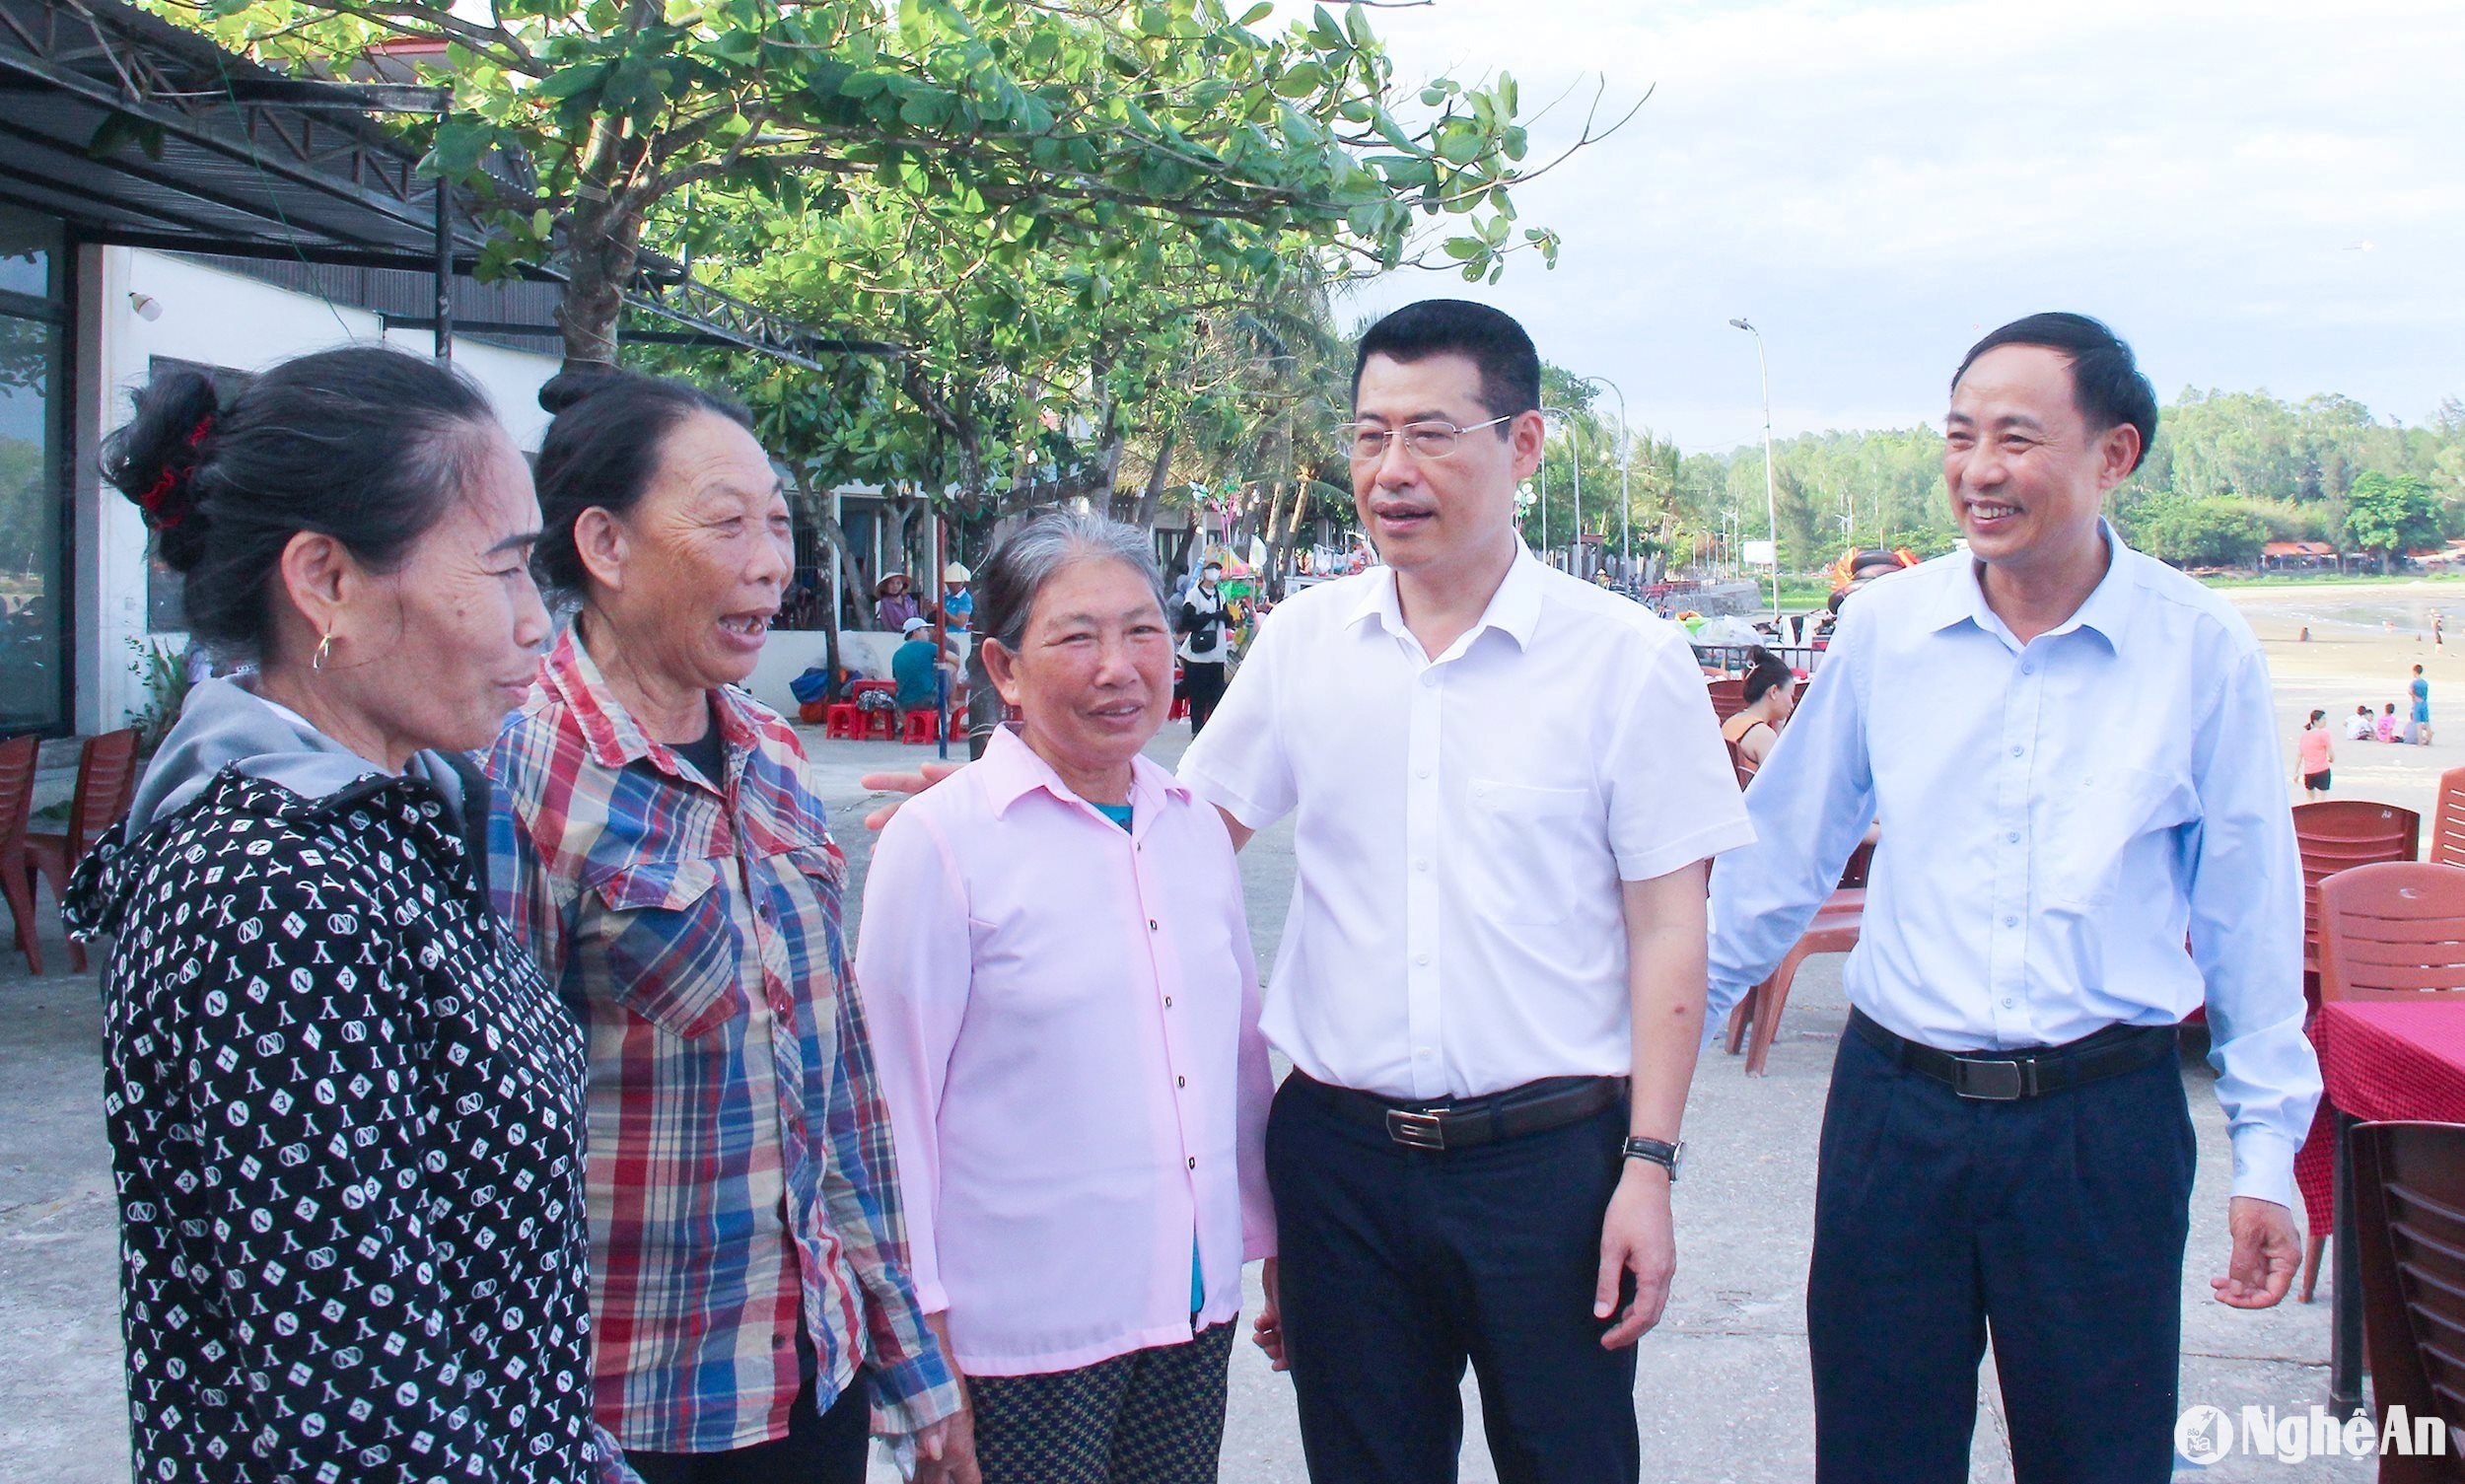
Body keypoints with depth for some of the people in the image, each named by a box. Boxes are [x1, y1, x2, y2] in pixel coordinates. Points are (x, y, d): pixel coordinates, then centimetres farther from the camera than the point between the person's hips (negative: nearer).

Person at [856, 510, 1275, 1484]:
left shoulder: (1195, 826, 6)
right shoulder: (940, 844, -10)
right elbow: (895, 1103, -8)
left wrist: (1273, 1247, 17)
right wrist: (922, 1348, -7)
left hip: (1195, 1315, 5)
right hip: (1024, 1342, -5)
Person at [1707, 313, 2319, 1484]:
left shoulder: (2202, 649, -5)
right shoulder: (1884, 626, -1)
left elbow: (2250, 914, 2)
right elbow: (1780, 853, 9)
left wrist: (2267, 1148, 4)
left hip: (2103, 1123, -1)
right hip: (1894, 1108, 2)